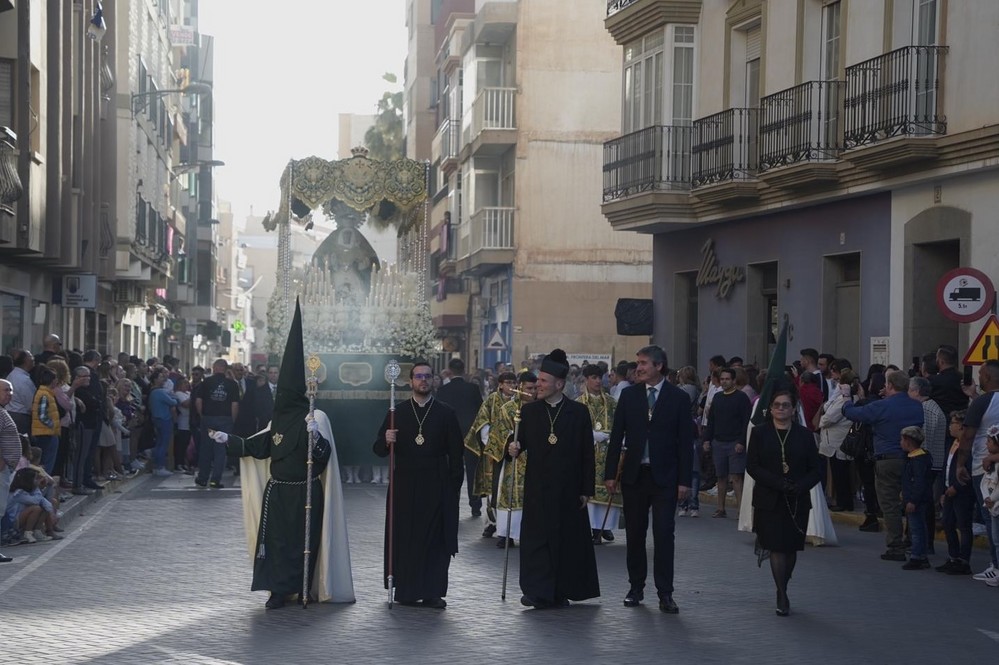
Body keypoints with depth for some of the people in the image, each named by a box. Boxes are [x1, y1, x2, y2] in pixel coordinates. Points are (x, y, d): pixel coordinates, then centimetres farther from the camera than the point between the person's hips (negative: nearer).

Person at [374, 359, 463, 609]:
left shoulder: (446, 413, 5)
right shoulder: (397, 413, 8)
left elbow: (456, 454, 6)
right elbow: (379, 449, 7)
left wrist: (454, 487, -1)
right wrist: (386, 441, -16)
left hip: (436, 488, -1)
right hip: (404, 487, 1)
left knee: (435, 540, -2)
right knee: (404, 539, 1)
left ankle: (432, 592, 3)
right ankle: (406, 591, 8)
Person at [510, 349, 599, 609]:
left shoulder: (579, 412, 0)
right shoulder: (529, 411, 7)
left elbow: (587, 454, 1)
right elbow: (521, 441, 11)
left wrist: (586, 489, -2)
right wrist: (515, 447, -14)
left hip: (568, 489, -1)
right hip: (537, 488, 1)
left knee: (568, 537, 4)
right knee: (536, 538, -4)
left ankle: (561, 592, 14)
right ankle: (538, 592, -1)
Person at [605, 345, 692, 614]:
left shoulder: (678, 398, -1)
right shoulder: (629, 395, 5)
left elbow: (685, 442, -2)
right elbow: (616, 436, 6)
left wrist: (684, 480, -7)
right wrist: (610, 473, 1)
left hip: (664, 476, -3)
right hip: (634, 475, 3)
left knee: (664, 534, -5)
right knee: (635, 534, 8)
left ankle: (665, 594, 0)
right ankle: (636, 587, 19)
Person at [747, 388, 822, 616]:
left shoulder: (804, 435, 5)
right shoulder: (760, 433, 2)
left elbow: (815, 470, 5)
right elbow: (752, 466, -4)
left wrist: (801, 486, -15)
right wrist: (777, 483, -17)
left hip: (797, 501, 2)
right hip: (769, 501, -2)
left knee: (791, 548, 7)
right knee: (777, 547, -7)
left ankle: (782, 590, 24)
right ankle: (782, 597, -5)